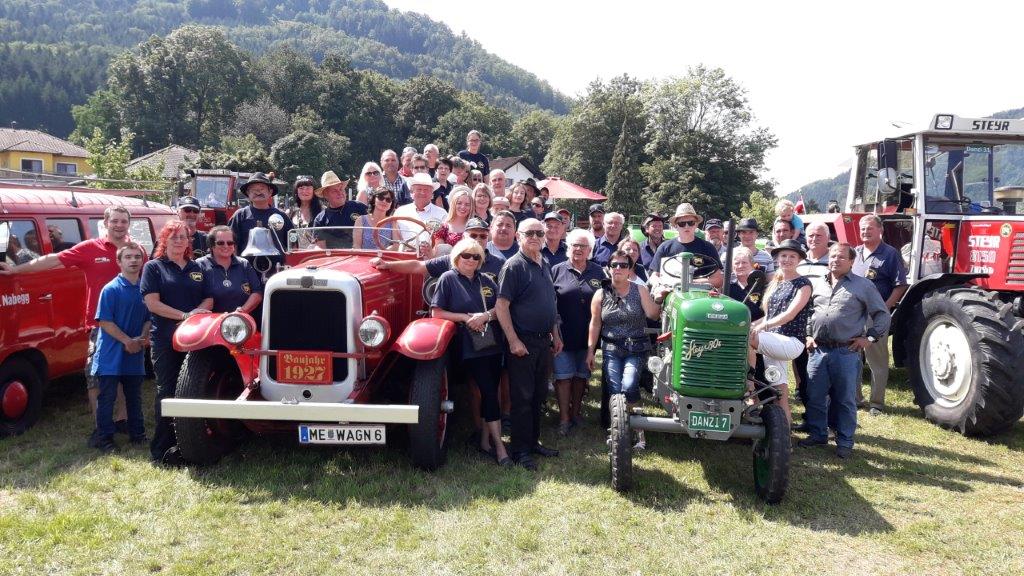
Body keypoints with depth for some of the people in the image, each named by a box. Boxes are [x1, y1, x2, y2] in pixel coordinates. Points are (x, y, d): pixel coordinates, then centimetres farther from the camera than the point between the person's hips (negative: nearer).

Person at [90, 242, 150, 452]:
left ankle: (137, 433, 25)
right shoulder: (111, 289, -9)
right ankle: (103, 437, 10)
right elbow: (104, 321, -12)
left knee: (134, 396, 15)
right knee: (107, 397, 2)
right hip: (111, 354, -5)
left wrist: (143, 337, -7)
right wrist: (127, 341, -16)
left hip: (135, 355, 5)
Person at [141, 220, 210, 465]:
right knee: (168, 392, -3)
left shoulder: (196, 268, 16)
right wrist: (185, 315, -16)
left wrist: (200, 311, -9)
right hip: (165, 339, -4)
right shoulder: (154, 267, 4)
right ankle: (161, 450, 3)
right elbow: (152, 303, -7)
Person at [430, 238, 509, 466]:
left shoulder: (486, 281, 13)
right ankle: (499, 446, -5)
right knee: (489, 392, -11)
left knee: (489, 392, 8)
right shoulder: (447, 279, -1)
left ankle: (485, 440, 20)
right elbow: (436, 313, -5)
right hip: (469, 347, -5)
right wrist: (465, 317, -13)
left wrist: (486, 315, -12)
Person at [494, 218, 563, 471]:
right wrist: (513, 341, -21)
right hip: (522, 342, -8)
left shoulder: (545, 266, 13)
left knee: (539, 395, 15)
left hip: (544, 341, 8)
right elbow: (501, 306, -17)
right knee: (522, 397, -1)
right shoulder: (514, 266, -11)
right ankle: (520, 450, 8)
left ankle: (533, 441, 27)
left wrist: (555, 335, 17)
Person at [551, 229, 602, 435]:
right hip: (563, 335, -2)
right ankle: (564, 418, 8)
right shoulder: (557, 271, 0)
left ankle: (575, 412, 27)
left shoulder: (598, 273, 7)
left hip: (587, 335, 3)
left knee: (581, 375, 13)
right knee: (564, 375, 0)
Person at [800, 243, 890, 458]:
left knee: (845, 400, 3)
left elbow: (882, 315, 4)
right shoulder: (818, 285, 13)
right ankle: (817, 434, 23)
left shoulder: (863, 285, 1)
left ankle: (844, 442, 14)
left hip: (846, 353, -4)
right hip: (818, 351, 4)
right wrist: (808, 335, 11)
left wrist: (870, 338, -3)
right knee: (815, 397, 9)